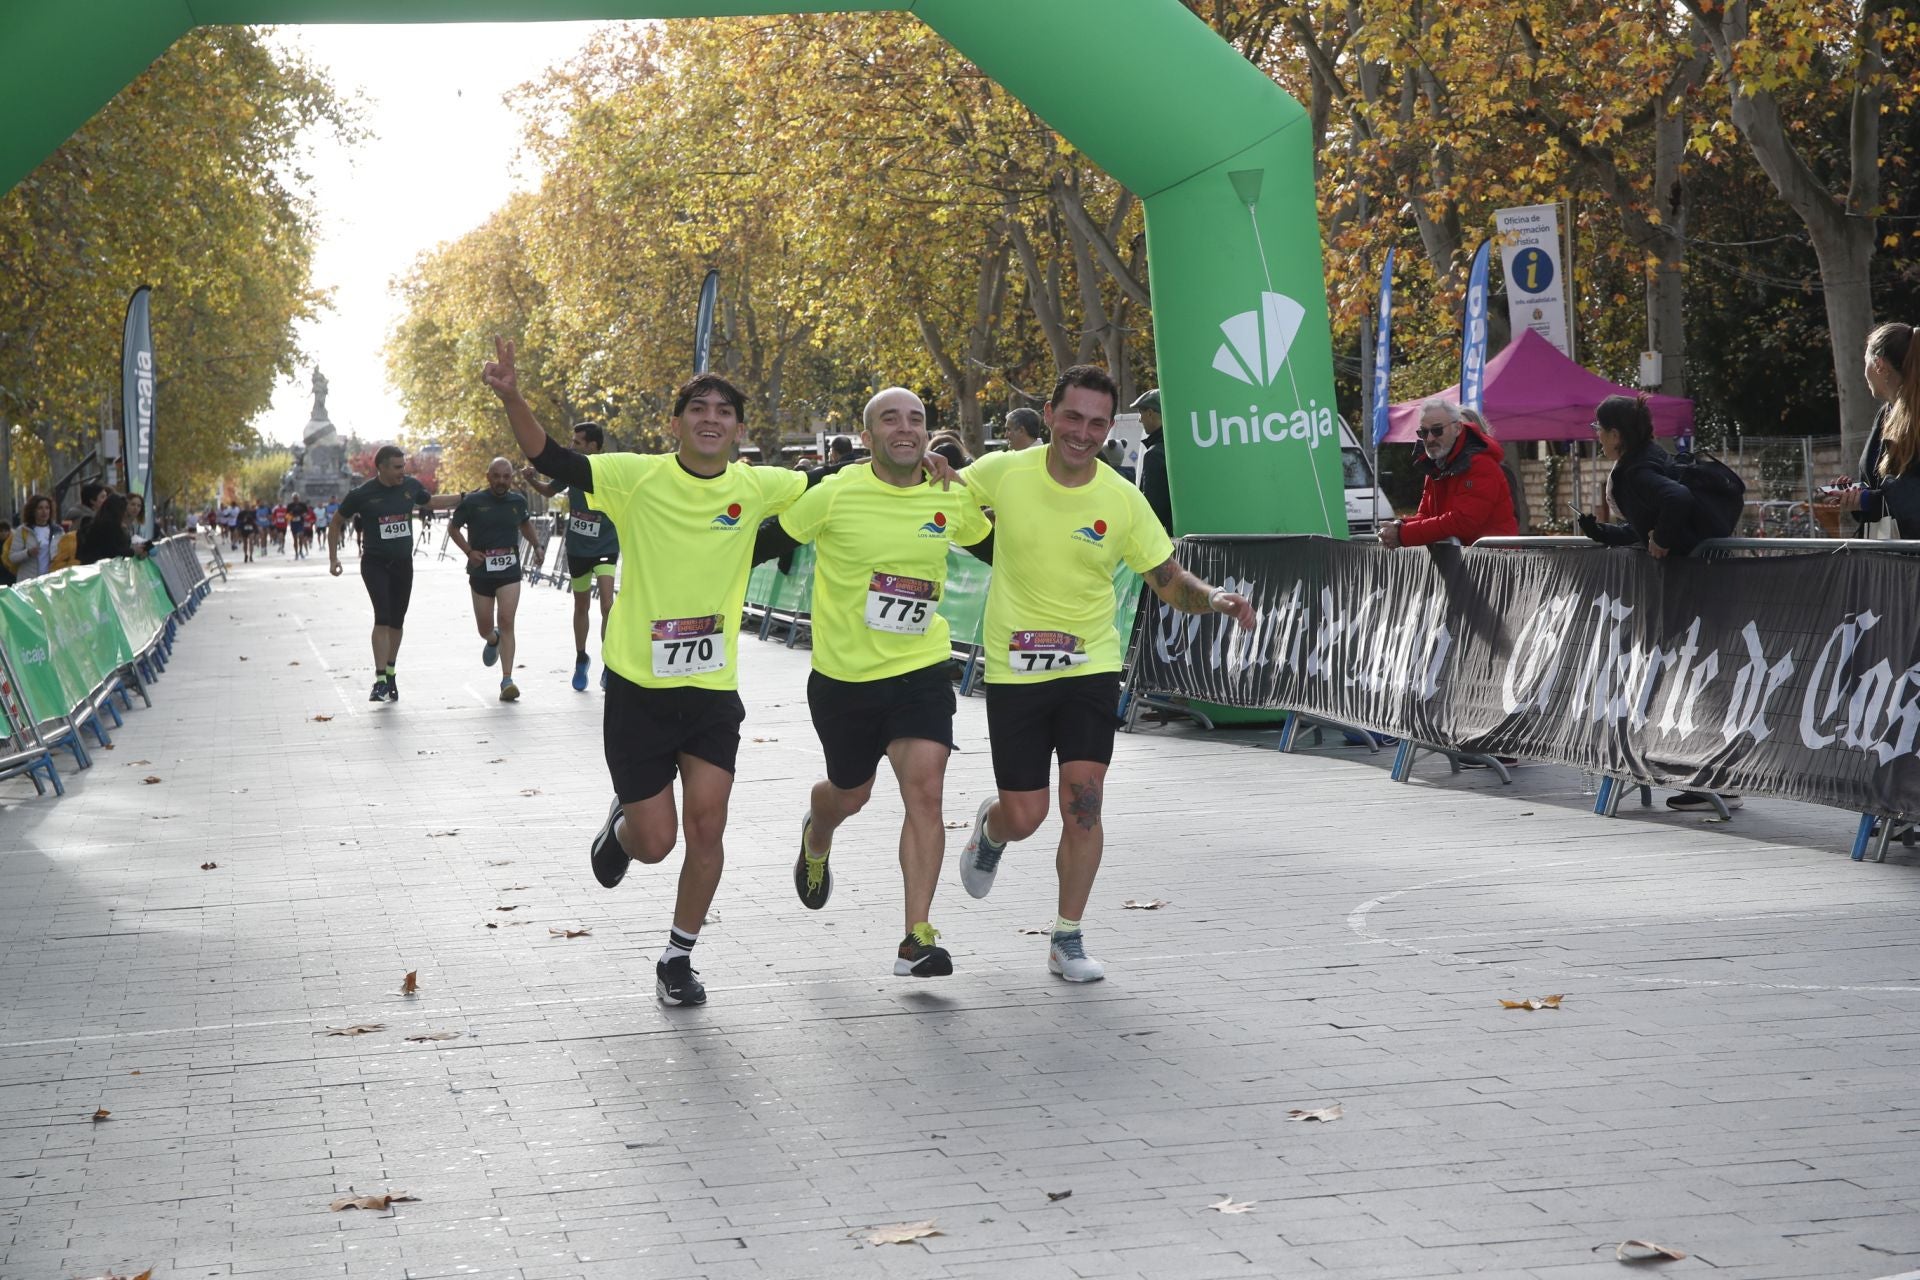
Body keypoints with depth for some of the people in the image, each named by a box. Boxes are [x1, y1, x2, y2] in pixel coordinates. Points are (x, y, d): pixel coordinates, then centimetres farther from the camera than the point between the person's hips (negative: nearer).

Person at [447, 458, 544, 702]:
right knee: (485, 629, 10)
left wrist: (537, 545, 10)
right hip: (481, 572, 0)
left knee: (506, 622, -15)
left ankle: (507, 680, -16)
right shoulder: (473, 501, -6)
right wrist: (469, 551, -9)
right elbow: (453, 527, 5)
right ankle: (493, 640, 50)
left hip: (510, 573, 0)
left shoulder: (518, 501, 4)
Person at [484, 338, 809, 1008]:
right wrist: (512, 397, -31)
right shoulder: (639, 477, -8)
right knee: (655, 841, 2)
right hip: (640, 687, -2)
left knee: (707, 828, -4)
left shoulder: (756, 488, 0)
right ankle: (621, 826, 40)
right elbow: (549, 457, -15)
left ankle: (678, 957, 16)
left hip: (713, 689, 2)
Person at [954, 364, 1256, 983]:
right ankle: (989, 829, 39)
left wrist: (1214, 599, -18)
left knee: (1083, 801, -10)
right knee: (1024, 816, 0)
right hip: (1014, 670, 0)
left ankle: (1068, 939, 6)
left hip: (1090, 666, 0)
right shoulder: (1003, 473, -7)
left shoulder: (1123, 501, -5)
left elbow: (1169, 580, 3)